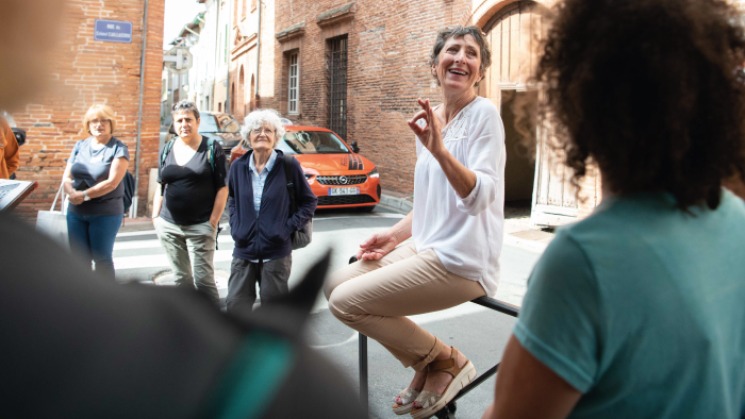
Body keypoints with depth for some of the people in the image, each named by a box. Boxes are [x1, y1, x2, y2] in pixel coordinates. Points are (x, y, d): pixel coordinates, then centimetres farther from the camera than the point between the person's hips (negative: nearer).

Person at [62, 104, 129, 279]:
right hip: (76, 212, 5)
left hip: (106, 213, -5)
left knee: (102, 258, 4)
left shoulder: (119, 148, -7)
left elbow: (112, 182, -16)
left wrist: (84, 195, -19)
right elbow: (66, 177, 6)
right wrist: (72, 193, -15)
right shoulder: (80, 145, 9)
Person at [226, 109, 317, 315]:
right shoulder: (238, 166, 2)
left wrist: (289, 227, -9)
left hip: (276, 253, -3)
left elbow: (309, 202, 1)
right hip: (243, 251, 3)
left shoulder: (288, 165, -8)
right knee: (235, 305, 6)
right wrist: (235, 226, 6)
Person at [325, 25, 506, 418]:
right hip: (426, 247, 9)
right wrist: (395, 235, 9)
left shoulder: (484, 114, -12)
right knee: (335, 284, 8)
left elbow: (478, 198, -25)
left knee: (347, 301, -14)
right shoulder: (431, 119, 11)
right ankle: (427, 365, 16)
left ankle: (446, 361, 5)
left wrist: (438, 148, -37)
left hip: (462, 260, -9)